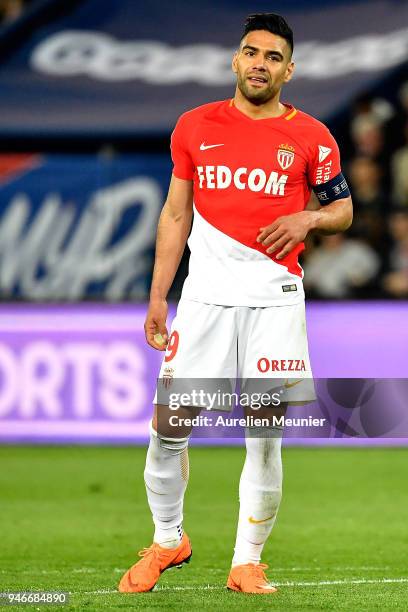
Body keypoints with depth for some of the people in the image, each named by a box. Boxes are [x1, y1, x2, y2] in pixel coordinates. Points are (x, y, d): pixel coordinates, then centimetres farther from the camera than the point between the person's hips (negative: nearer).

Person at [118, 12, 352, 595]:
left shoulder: (310, 137, 3)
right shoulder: (195, 126, 7)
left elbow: (343, 209, 12)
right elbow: (175, 214, 12)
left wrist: (308, 218, -11)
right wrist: (157, 297, 7)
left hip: (275, 300, -1)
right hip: (205, 296, 1)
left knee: (265, 436, -2)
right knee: (169, 424, -2)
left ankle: (247, 561, 10)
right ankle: (168, 540, 18)